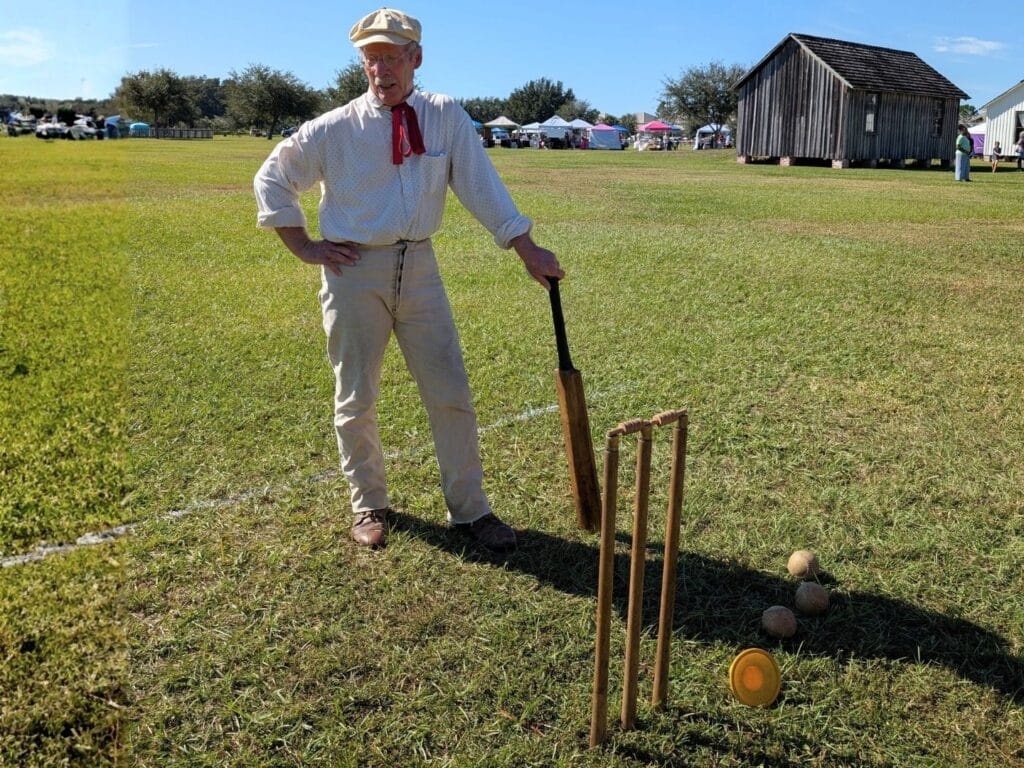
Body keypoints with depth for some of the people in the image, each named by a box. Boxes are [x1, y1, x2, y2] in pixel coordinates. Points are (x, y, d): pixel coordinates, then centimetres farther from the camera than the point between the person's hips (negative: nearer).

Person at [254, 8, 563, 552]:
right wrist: (304, 247, -1)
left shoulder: (446, 117, -1)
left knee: (450, 393, 3)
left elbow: (482, 187, -3)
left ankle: (469, 509, 18)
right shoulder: (335, 128, -5)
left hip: (418, 266, 2)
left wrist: (528, 250, -7)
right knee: (356, 399, 7)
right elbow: (271, 181, 5)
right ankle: (368, 505, 28)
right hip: (354, 269, -1)